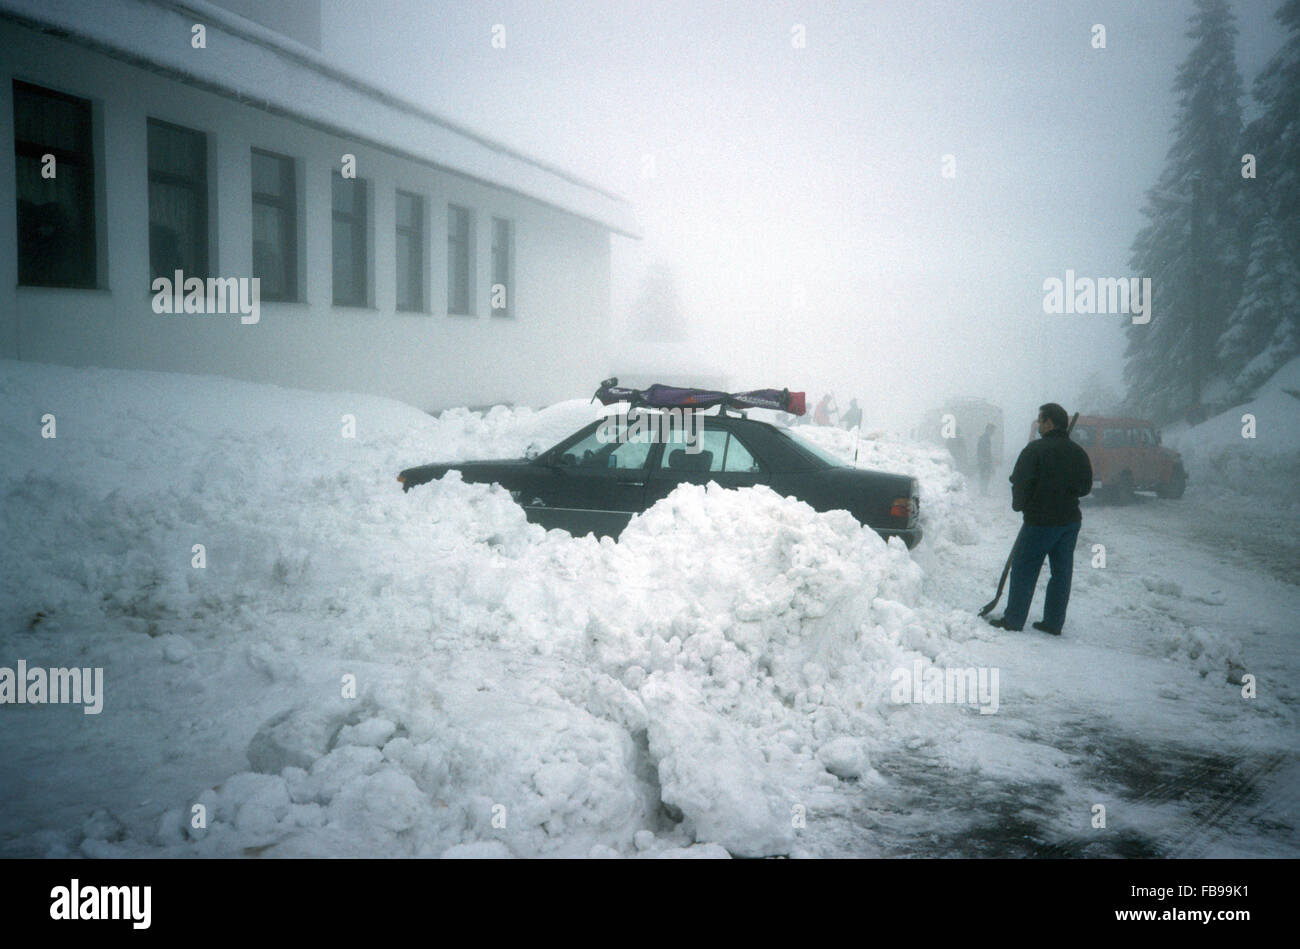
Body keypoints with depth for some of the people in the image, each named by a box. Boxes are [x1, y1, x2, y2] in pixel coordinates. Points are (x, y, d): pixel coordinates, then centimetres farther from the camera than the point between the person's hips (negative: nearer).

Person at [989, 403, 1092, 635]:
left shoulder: (1036, 449, -13)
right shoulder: (1078, 453, 6)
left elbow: (1019, 482, -14)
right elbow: (1086, 486, 14)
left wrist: (1020, 505, 3)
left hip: (1040, 520, -6)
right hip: (1070, 520, 6)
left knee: (1024, 571, 3)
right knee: (1061, 572, 10)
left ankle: (1013, 620, 7)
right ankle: (1054, 623, 14)